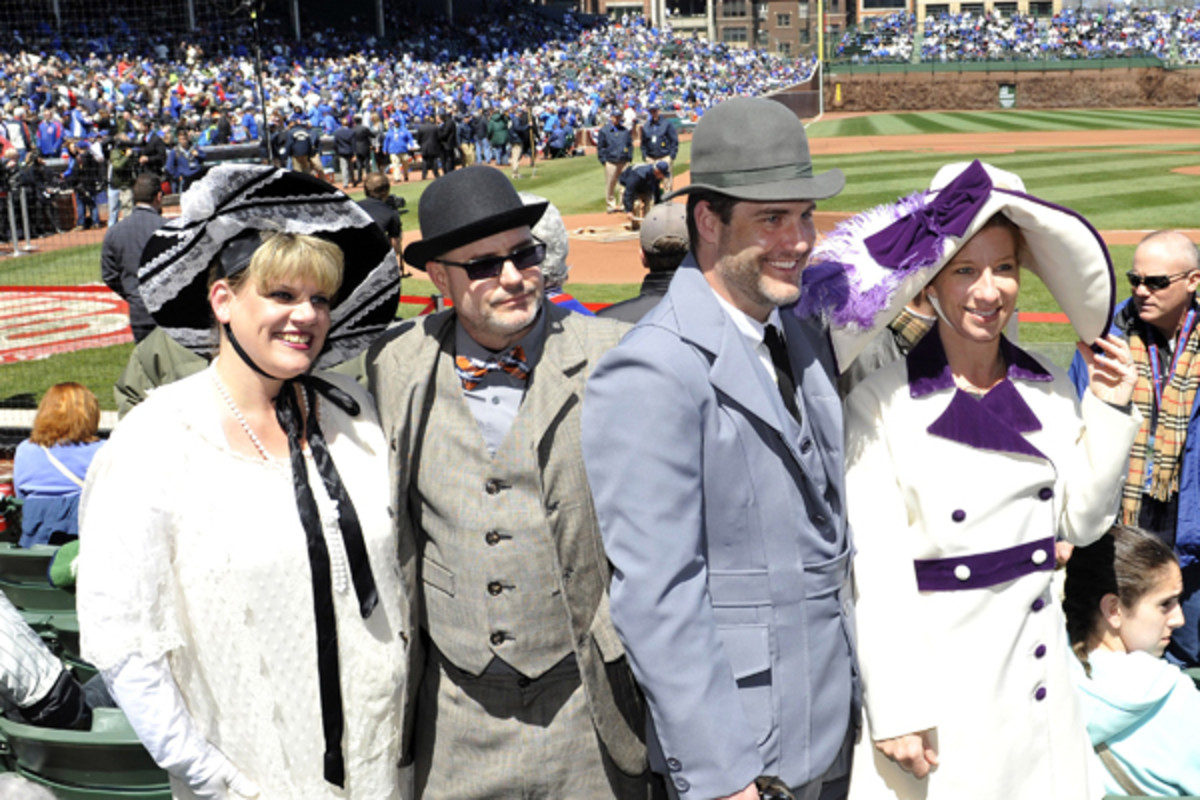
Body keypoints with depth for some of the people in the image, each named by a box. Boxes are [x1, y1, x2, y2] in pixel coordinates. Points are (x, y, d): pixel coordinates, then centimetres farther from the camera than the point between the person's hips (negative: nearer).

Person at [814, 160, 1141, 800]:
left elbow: (1080, 522, 9)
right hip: (933, 665, -5)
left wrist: (1110, 412, 1)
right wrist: (895, 709, -15)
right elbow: (877, 572, -14)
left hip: (1037, 660, 5)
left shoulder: (1049, 389, 3)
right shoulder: (879, 404, -13)